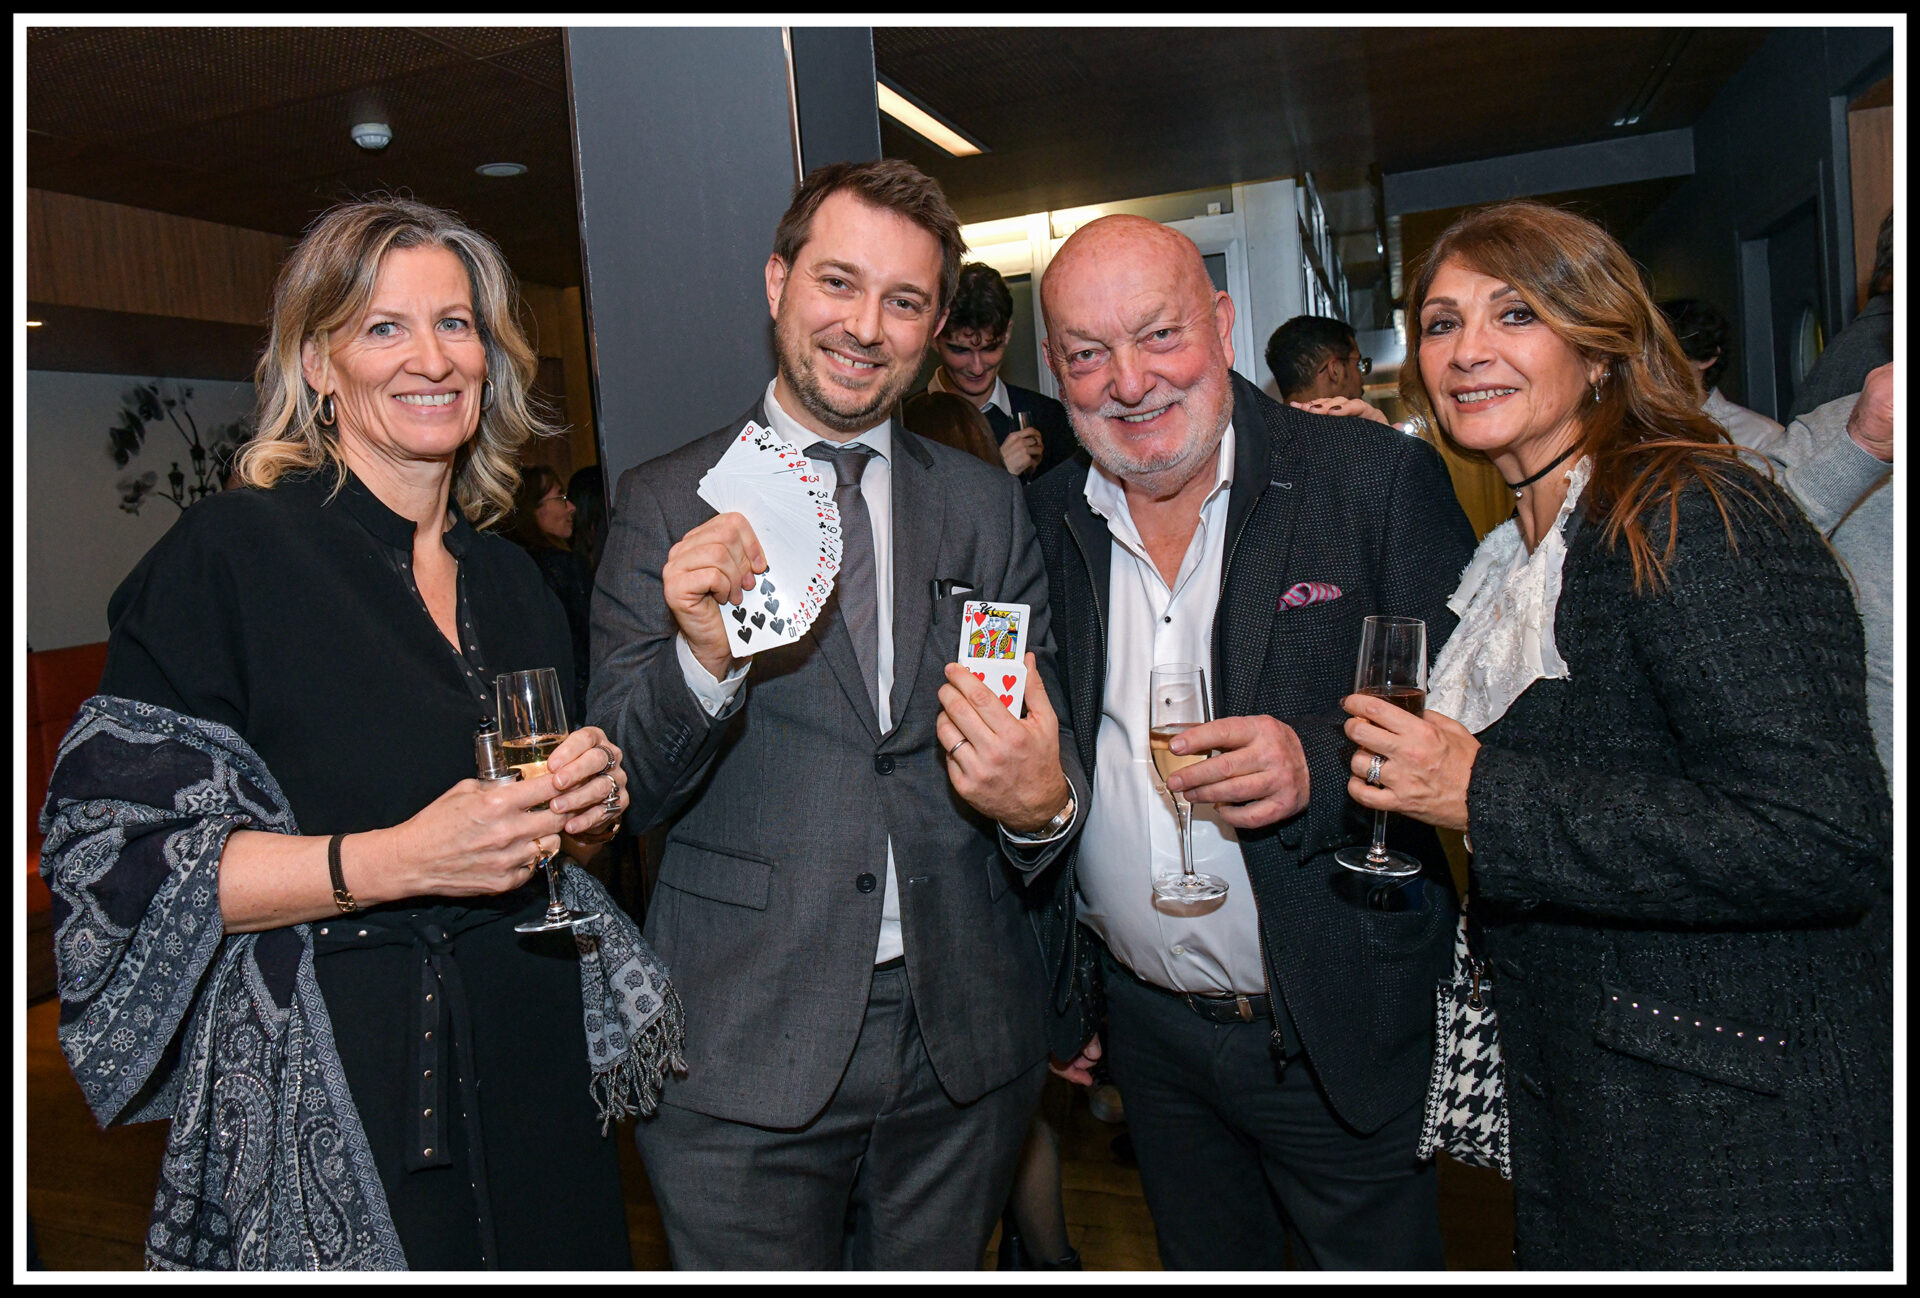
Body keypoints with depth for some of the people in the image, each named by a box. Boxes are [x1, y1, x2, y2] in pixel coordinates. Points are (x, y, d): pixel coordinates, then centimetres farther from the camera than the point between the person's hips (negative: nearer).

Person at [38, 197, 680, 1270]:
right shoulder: (232, 552, -10)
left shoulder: (512, 579, 9)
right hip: (332, 1110, -5)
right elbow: (123, 856, -14)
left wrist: (592, 807, -4)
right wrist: (394, 862, -24)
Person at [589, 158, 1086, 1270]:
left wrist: (1043, 800, -17)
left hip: (966, 1043, 3)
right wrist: (704, 658, -25)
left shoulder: (988, 505, 5)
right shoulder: (667, 505, -2)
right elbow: (622, 789, -6)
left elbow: (1048, 749, 6)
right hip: (742, 1051, -2)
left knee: (942, 1265, 19)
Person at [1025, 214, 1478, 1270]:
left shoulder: (1377, 480, -11)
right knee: (1206, 1261, 22)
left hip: (1343, 1033, -3)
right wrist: (1053, 993, 9)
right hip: (1148, 1031, 4)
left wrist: (1322, 765, -29)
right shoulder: (1043, 524, 0)